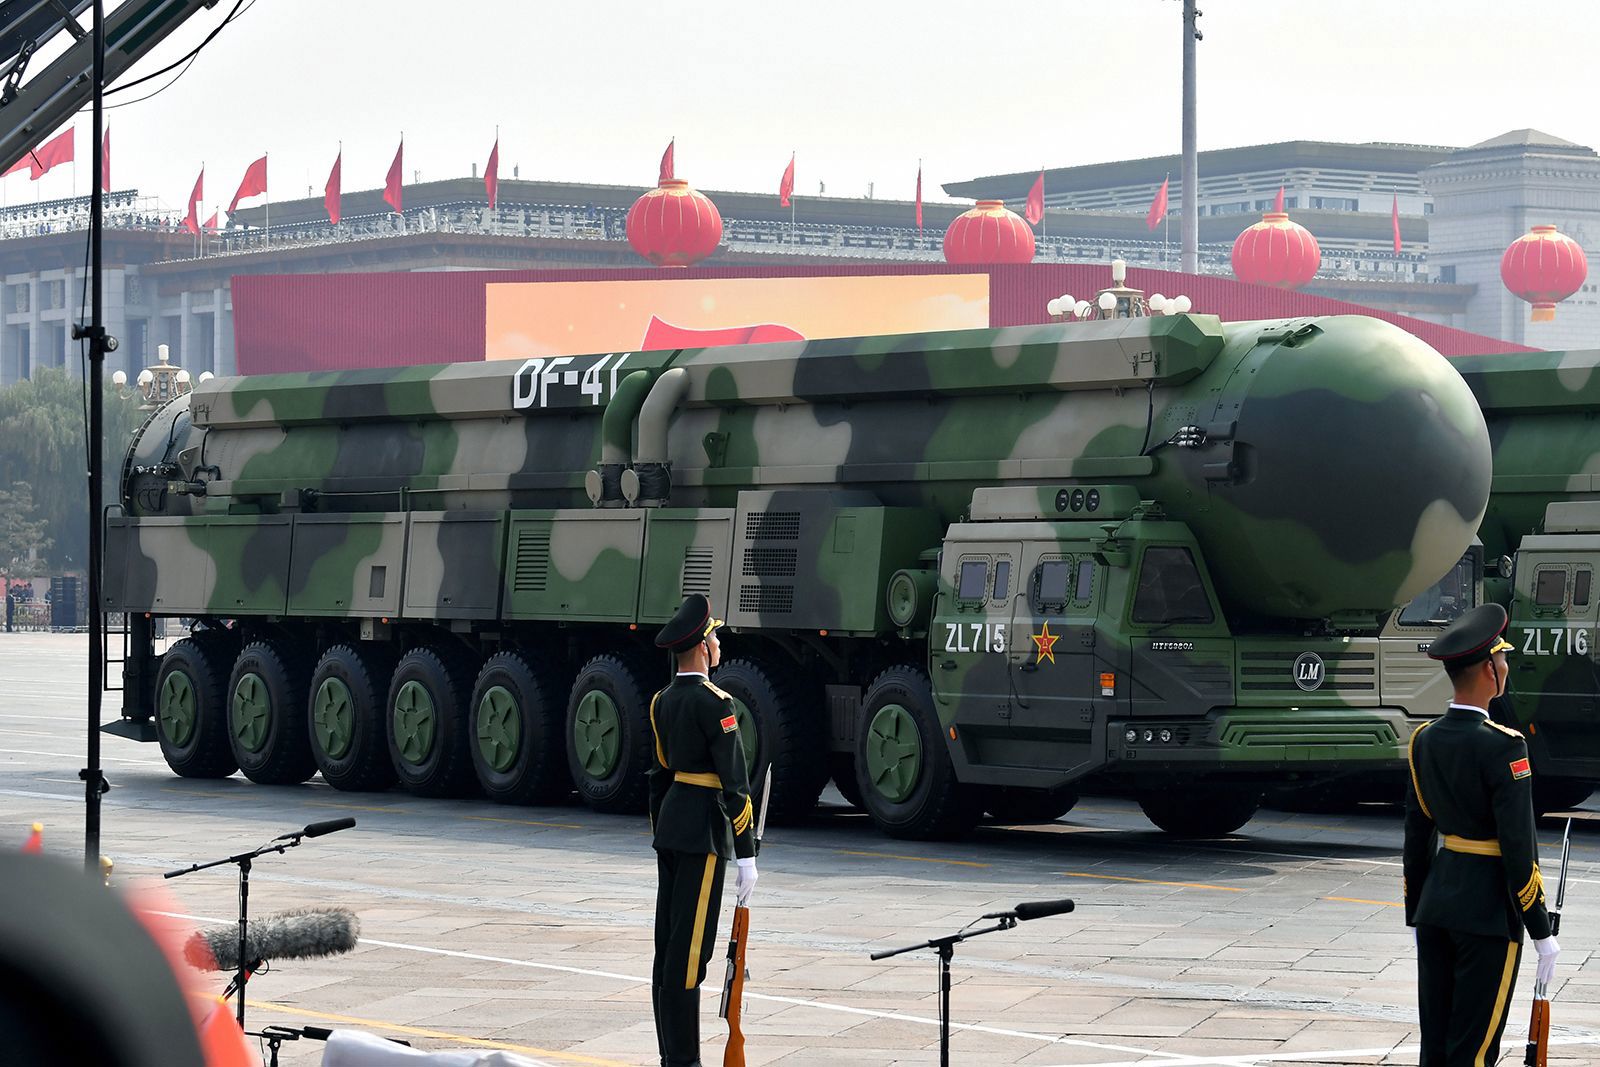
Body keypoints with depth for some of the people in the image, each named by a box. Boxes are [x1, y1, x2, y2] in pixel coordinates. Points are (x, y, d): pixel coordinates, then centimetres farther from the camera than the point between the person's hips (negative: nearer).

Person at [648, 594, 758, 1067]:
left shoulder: (663, 701, 12)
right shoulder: (713, 703, -14)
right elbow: (734, 782, -16)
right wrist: (746, 854, -15)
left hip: (669, 824, 9)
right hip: (704, 832, -9)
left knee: (669, 946, 11)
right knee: (689, 950, -8)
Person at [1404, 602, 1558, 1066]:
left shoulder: (1425, 740, 5)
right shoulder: (1501, 746, -16)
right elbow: (1518, 848, -17)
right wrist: (1540, 931, -10)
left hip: (1436, 904, 7)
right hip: (1489, 913, -7)